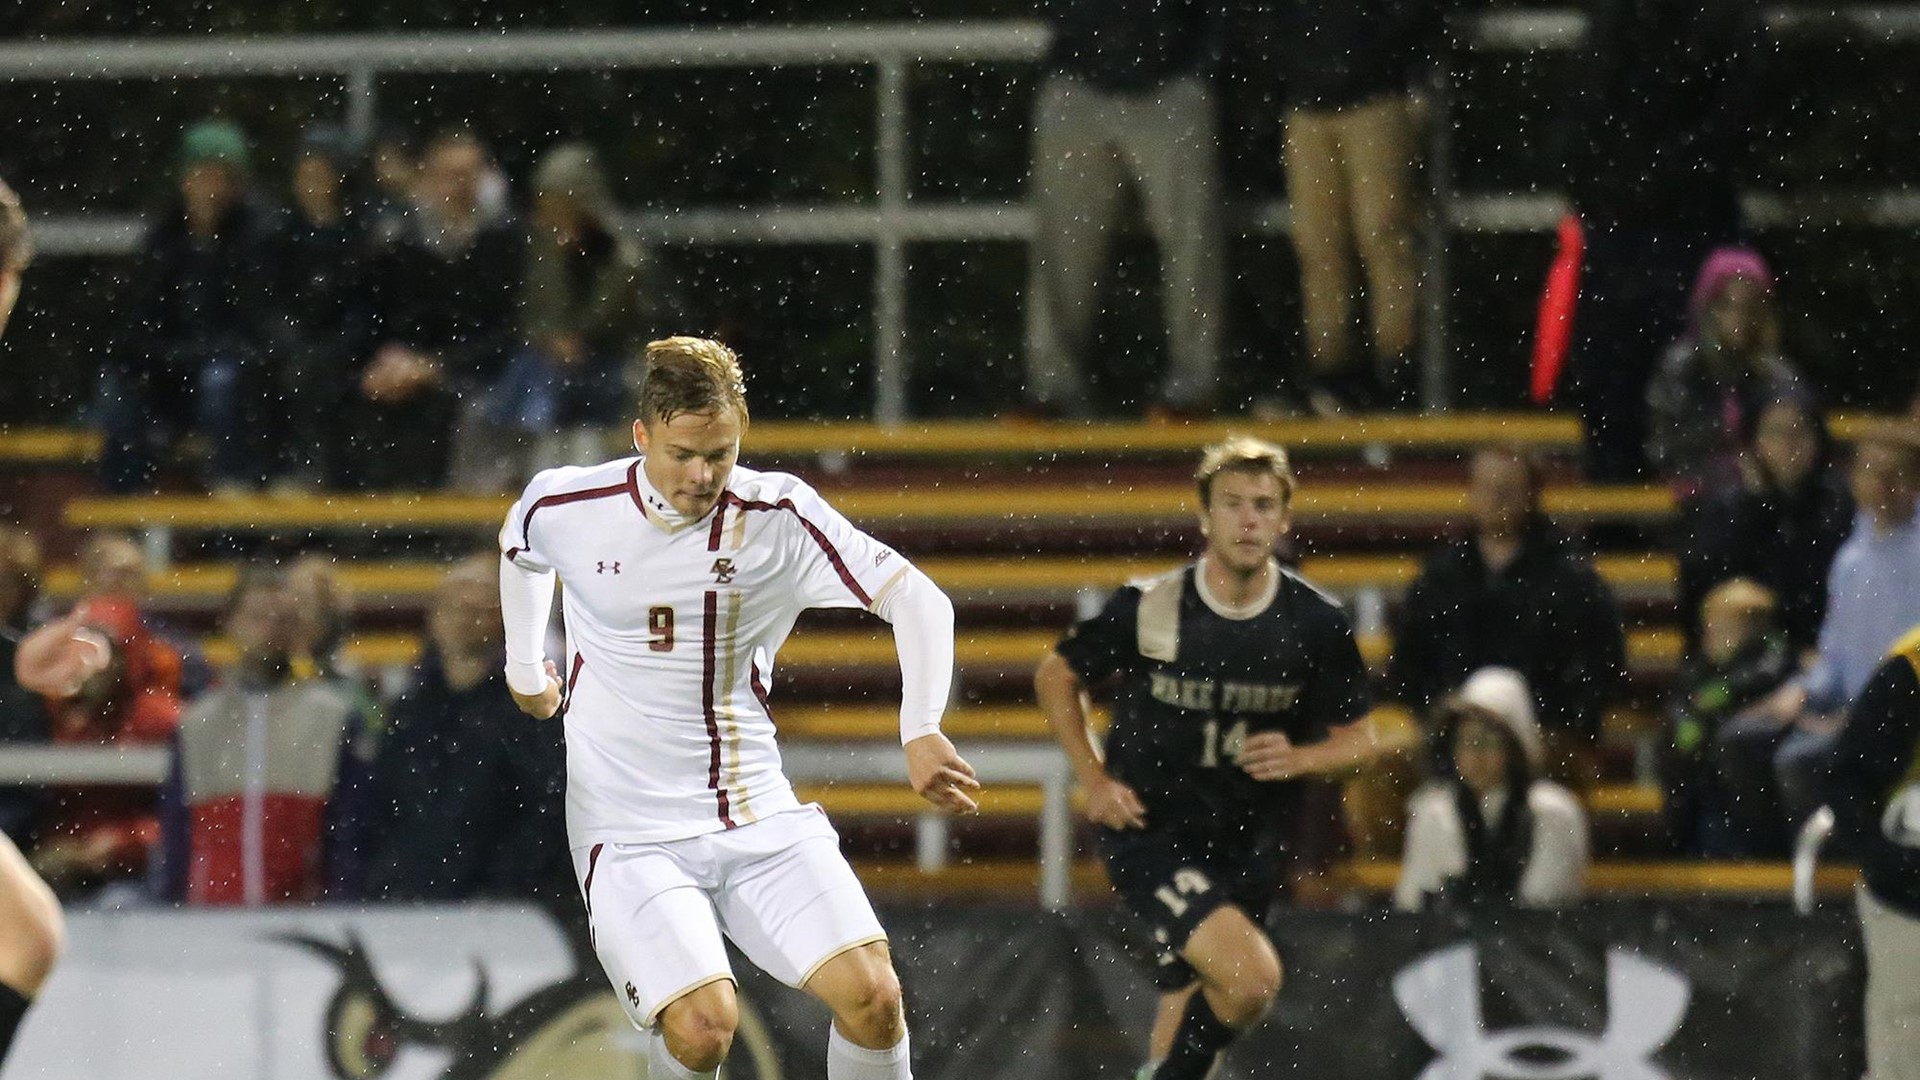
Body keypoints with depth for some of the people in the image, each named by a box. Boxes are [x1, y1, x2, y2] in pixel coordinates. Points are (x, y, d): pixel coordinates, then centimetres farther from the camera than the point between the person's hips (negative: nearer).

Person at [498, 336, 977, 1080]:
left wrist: (920, 733, -24)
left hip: (760, 821, 1)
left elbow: (918, 600, -10)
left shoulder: (779, 516, -8)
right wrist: (524, 668, 29)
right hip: (632, 834, -1)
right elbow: (519, 552, 19)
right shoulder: (565, 508, -6)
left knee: (871, 995, -16)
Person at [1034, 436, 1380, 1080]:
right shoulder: (1146, 609, -11)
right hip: (1150, 837, -4)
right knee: (1253, 976, -24)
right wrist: (1094, 779, -4)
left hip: (1245, 846, 4)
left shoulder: (1316, 625, -5)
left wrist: (1299, 759, -16)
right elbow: (1056, 677, 5)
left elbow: (1358, 738, 6)